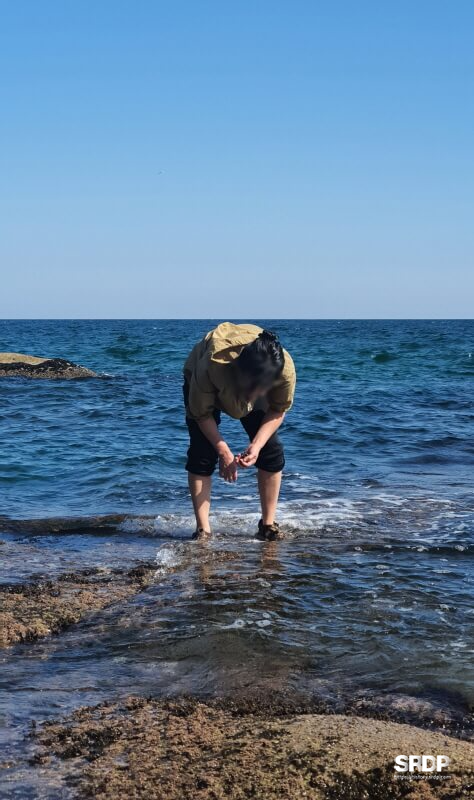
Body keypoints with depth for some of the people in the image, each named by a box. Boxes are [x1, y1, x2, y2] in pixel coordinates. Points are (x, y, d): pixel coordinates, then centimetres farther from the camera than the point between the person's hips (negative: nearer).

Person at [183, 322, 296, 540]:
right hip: (203, 388, -2)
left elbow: (278, 411, -18)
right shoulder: (213, 364, -46)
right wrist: (223, 450, -31)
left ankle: (268, 525, 3)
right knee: (201, 454, -16)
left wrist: (256, 446, -30)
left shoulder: (285, 369, -40)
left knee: (272, 452, -9)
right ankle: (202, 530, -9)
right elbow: (202, 413, -27)